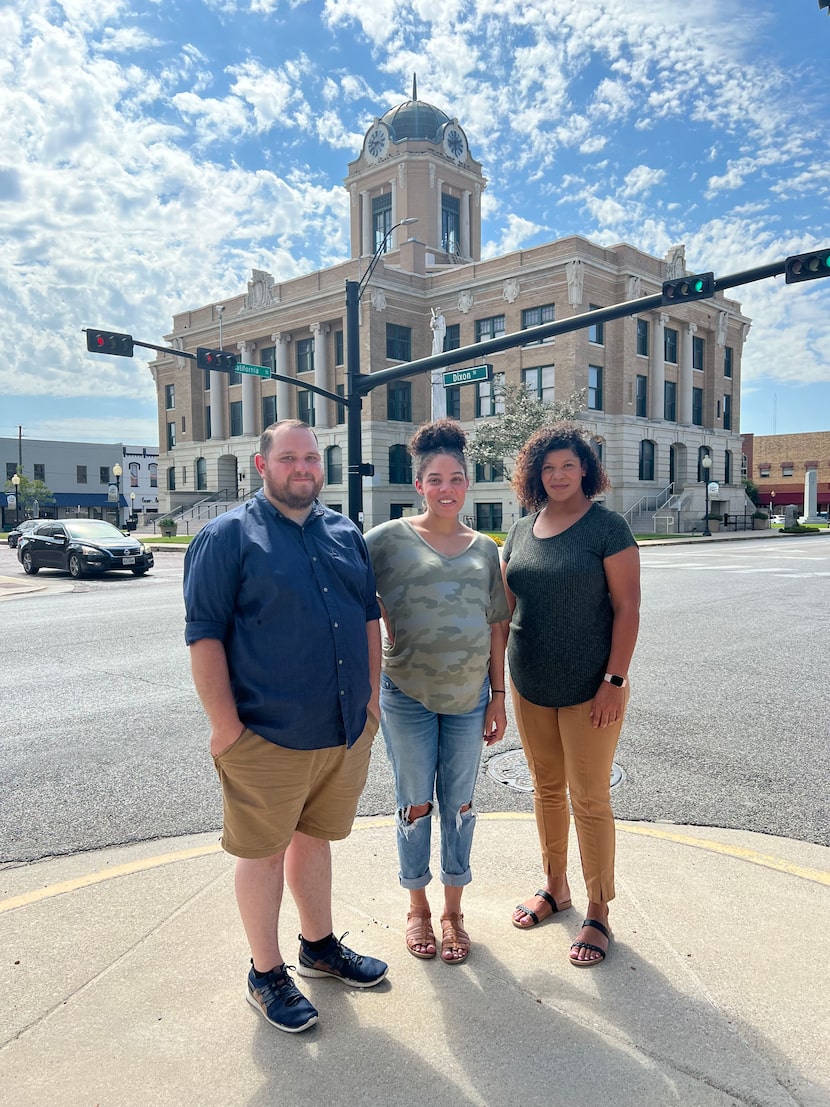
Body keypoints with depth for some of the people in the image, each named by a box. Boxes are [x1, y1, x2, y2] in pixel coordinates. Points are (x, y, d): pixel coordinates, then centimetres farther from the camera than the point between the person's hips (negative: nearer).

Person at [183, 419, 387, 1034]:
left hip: (346, 730, 5)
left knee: (315, 837, 22)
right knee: (264, 850, 11)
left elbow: (369, 615, 14)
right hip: (268, 736, -5)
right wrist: (226, 727, -15)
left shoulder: (345, 532, 9)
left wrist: (371, 695, 10)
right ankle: (267, 974, 30)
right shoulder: (227, 536, -8)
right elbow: (205, 635, -12)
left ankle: (320, 945, 41)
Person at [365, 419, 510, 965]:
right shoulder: (390, 539, -6)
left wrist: (498, 695, 6)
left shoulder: (485, 548, 5)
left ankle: (454, 910, 32)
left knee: (459, 803, 13)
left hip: (469, 695, 3)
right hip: (408, 694, -2)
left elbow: (496, 627, 8)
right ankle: (418, 907, 32)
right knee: (415, 803, 11)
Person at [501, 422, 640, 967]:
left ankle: (599, 913, 22)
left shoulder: (607, 526, -10)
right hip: (531, 687, 5)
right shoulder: (521, 531, 6)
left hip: (589, 689, -5)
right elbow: (504, 606, 11)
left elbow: (627, 606, -12)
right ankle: (555, 886, 38)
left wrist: (614, 681, -17)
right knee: (547, 789, 17)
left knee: (590, 799, 4)